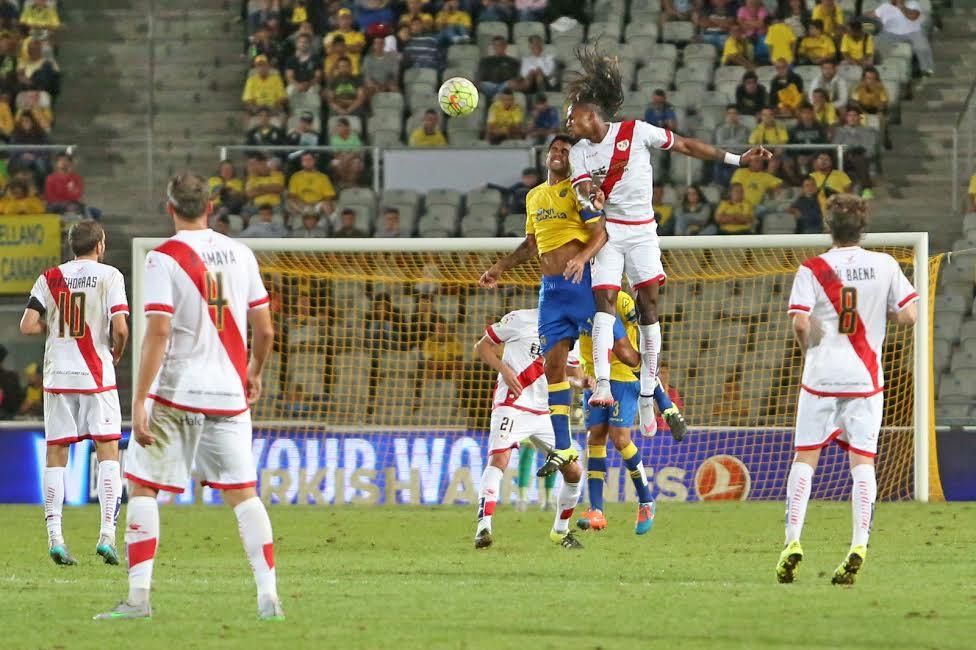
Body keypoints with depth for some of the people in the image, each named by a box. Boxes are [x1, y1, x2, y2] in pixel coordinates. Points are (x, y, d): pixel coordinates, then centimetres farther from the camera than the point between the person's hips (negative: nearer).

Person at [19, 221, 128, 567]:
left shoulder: (49, 278, 5)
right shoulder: (109, 276, -4)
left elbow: (28, 326, -3)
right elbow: (120, 328, -12)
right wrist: (116, 353, 8)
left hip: (57, 376, 3)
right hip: (97, 376, -3)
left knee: (56, 454, 6)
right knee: (108, 450, 4)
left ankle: (55, 537, -2)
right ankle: (107, 534, -6)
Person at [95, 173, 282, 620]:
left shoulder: (164, 259, -8)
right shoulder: (240, 254, 6)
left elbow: (158, 333, -15)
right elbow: (264, 329, 9)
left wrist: (139, 402, -15)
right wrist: (254, 374, 27)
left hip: (175, 394, -4)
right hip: (229, 394, 4)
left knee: (142, 486, 6)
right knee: (242, 493, 8)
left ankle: (139, 596, -1)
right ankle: (268, 597, 0)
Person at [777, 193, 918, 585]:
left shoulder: (812, 269, -4)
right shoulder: (885, 266, 0)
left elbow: (800, 322, -13)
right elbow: (909, 315, -2)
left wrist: (809, 348, 7)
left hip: (821, 376, -1)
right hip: (866, 377, 1)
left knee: (805, 457, 6)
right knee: (862, 459, 2)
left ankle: (792, 542, -3)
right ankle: (859, 543, -11)